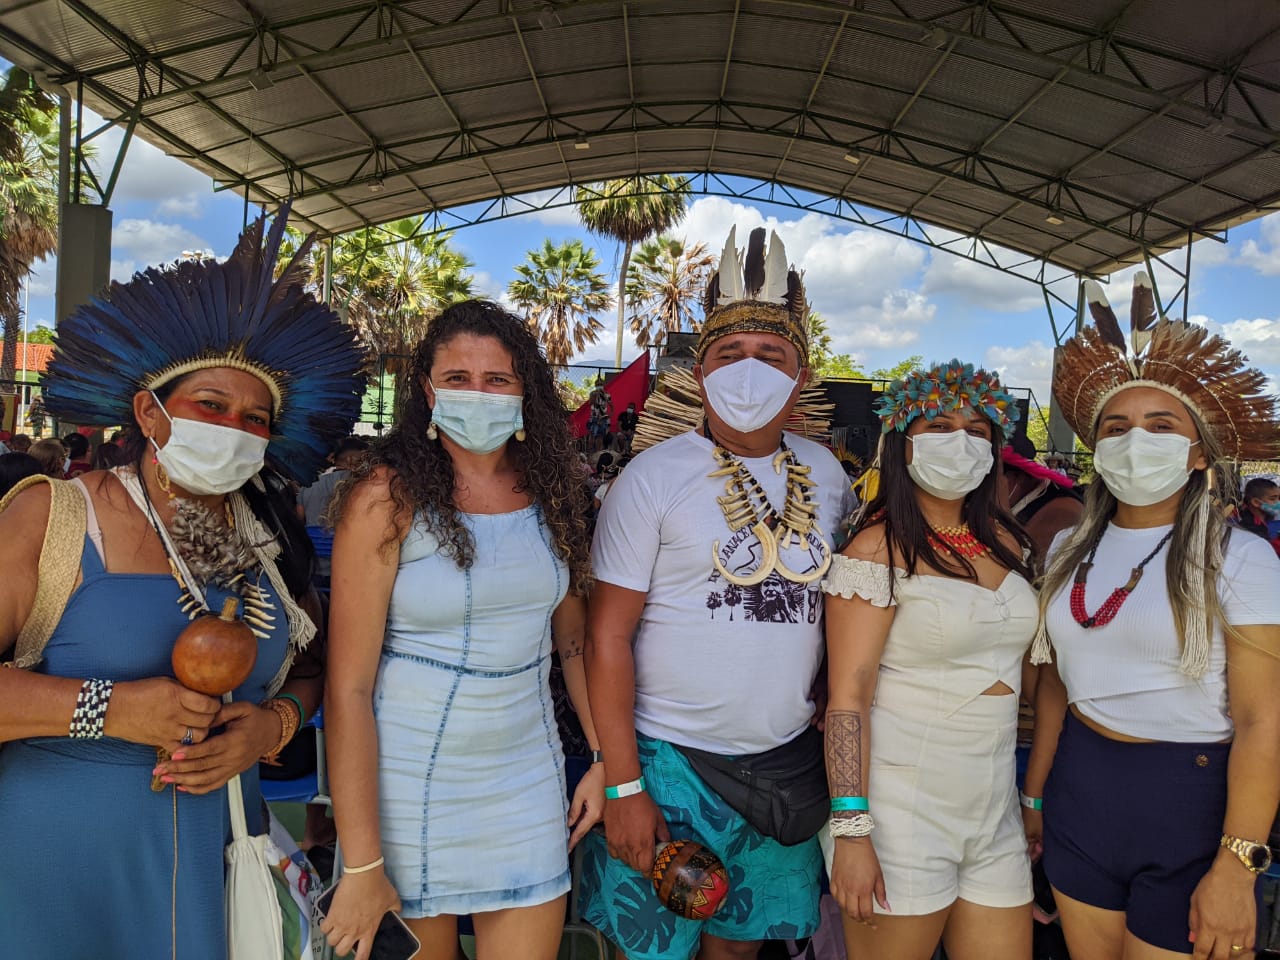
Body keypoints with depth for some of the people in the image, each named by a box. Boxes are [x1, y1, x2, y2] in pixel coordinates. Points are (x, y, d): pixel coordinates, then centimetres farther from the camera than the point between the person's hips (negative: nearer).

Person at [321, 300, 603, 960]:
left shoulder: (548, 491, 0)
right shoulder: (388, 497, -14)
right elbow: (348, 687, -15)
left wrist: (604, 755, 6)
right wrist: (361, 864, -15)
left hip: (527, 775, 4)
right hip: (410, 781, -3)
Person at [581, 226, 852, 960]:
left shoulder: (825, 474, 4)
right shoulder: (655, 476, -10)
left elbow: (842, 609, 13)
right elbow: (608, 636, -11)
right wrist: (623, 786, -14)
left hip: (788, 760, 4)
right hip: (669, 759, -4)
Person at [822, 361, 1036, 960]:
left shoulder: (1006, 543, 8)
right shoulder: (880, 549, -12)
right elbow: (847, 697, -16)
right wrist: (850, 831, -20)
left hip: (993, 805, 7)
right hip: (902, 806, -6)